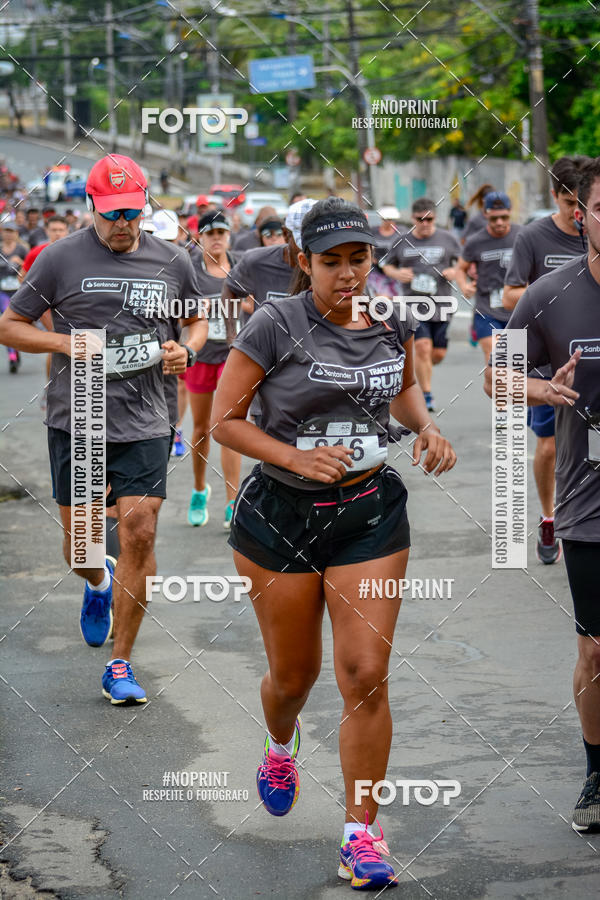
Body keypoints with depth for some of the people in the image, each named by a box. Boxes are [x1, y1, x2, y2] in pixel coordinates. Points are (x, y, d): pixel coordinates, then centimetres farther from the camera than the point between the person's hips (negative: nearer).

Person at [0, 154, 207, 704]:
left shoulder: (172, 262, 5)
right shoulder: (61, 259, -2)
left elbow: (199, 320, 22)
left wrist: (186, 351, 0)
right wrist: (66, 343, -12)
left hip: (144, 425, 1)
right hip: (76, 423, 0)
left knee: (139, 535, -8)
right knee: (80, 542, 7)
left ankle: (120, 664, 4)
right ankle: (98, 585, 47)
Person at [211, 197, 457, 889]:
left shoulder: (393, 323, 1)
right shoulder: (275, 325, -12)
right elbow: (224, 419, -9)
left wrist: (426, 428, 1)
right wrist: (297, 458, -21)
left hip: (370, 515, 2)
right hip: (280, 519, -2)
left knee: (366, 676, -6)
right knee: (294, 675, 12)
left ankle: (361, 834, 4)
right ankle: (280, 748, 50)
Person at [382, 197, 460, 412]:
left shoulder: (447, 239, 5)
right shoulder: (402, 241, 6)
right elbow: (387, 266, 16)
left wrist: (456, 271, -9)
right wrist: (397, 273, -6)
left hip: (441, 305, 1)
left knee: (439, 353, 3)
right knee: (423, 347, -15)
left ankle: (418, 367, 37)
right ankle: (426, 396, -6)